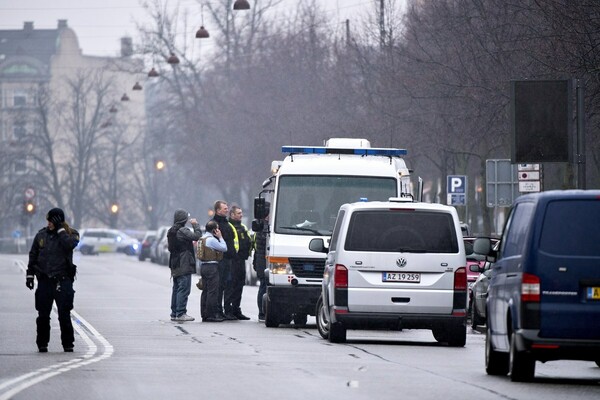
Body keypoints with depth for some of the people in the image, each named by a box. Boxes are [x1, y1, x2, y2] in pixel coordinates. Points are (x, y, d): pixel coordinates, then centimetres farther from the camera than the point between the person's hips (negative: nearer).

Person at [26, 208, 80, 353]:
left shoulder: (70, 234, 1)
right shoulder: (41, 235, 10)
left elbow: (70, 244, -22)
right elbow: (33, 255, 16)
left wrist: (60, 230, -16)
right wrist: (30, 274, 11)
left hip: (62, 280, -3)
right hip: (44, 280, 3)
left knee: (64, 314, -5)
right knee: (43, 315, 3)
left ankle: (68, 344, 4)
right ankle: (42, 344, 13)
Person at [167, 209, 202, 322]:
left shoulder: (171, 231, 13)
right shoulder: (182, 231, -16)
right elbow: (197, 235, -21)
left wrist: (190, 244, 21)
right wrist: (195, 224, -5)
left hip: (175, 265, 9)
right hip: (184, 265, -9)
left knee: (176, 289, 14)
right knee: (184, 289, -8)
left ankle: (174, 313, 17)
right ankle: (180, 314, -11)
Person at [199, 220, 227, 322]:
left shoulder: (202, 238, 14)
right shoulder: (211, 240, -15)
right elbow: (224, 248, -10)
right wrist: (220, 237, -2)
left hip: (204, 266, 10)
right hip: (212, 267, -10)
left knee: (205, 291, 12)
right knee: (213, 291, -7)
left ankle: (204, 314, 13)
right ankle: (211, 315, -8)